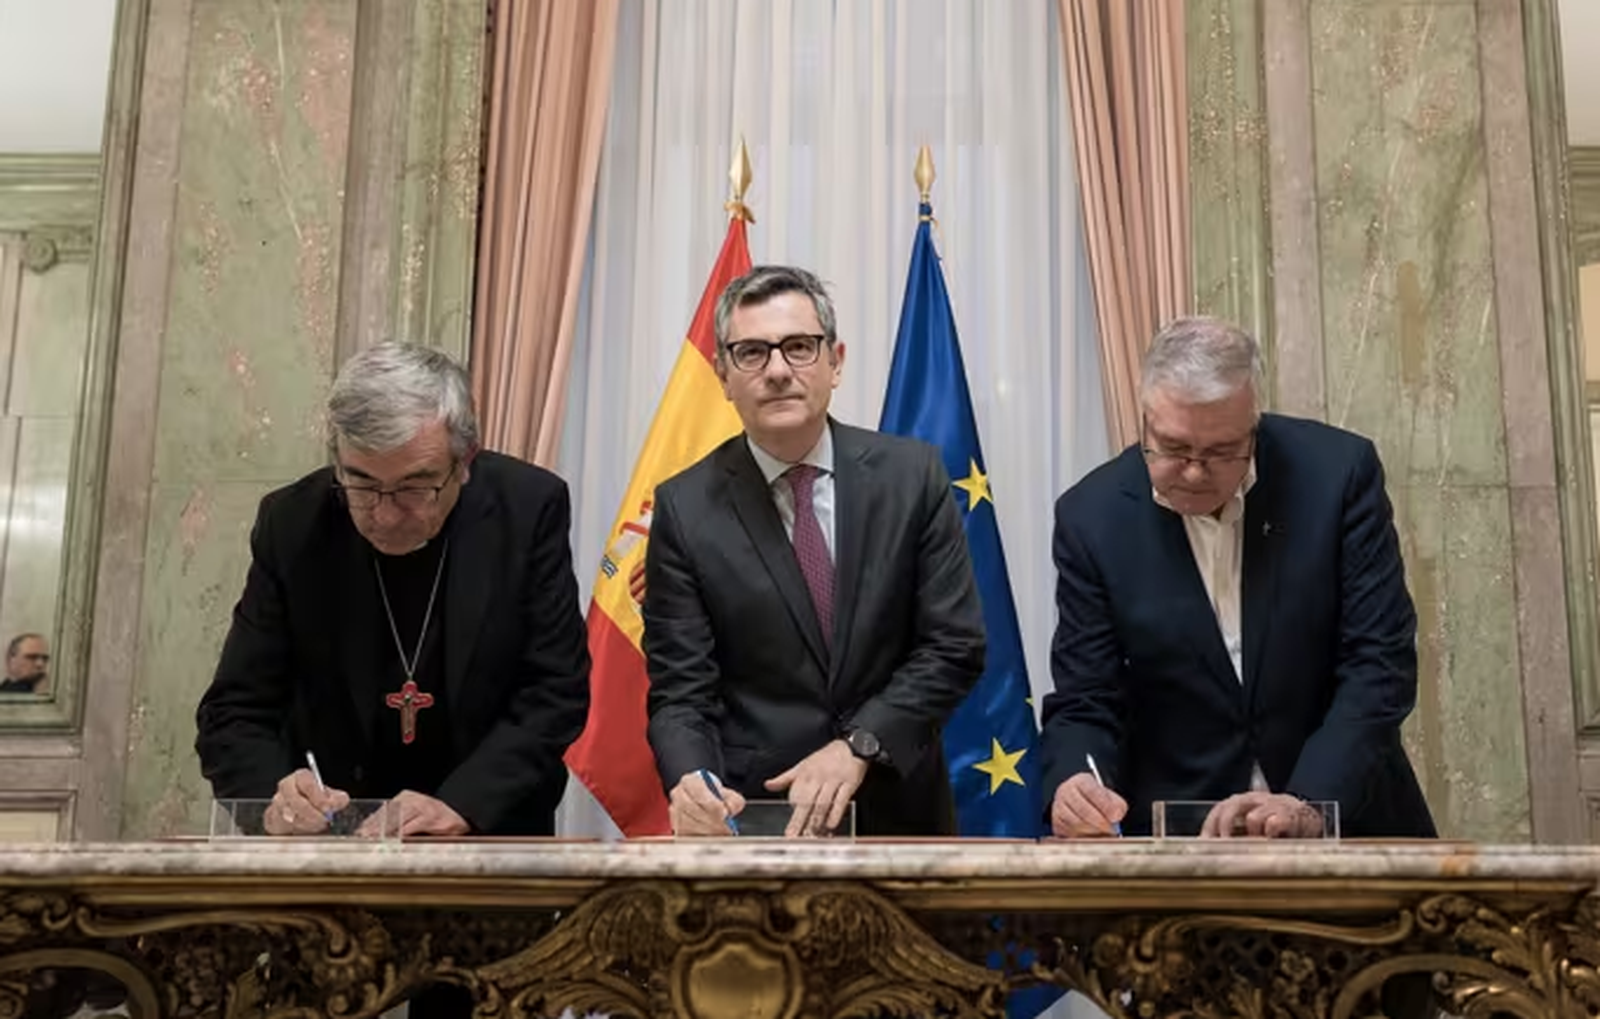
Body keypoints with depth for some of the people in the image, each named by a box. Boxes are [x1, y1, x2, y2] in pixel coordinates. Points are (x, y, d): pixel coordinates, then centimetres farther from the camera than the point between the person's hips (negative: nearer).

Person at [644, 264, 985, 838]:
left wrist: (858, 746, -17)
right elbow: (680, 690, -8)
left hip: (897, 806, 2)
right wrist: (690, 781, -28)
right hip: (752, 814, -1)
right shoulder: (686, 508, -8)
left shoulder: (912, 474, -6)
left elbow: (955, 645, -6)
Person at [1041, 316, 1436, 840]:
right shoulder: (1093, 517, -7)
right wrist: (1073, 786, -25)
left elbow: (1380, 664, -10)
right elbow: (1085, 704, -4)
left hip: (1344, 815, 1)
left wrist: (1309, 805, -22)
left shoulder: (1338, 472, -8)